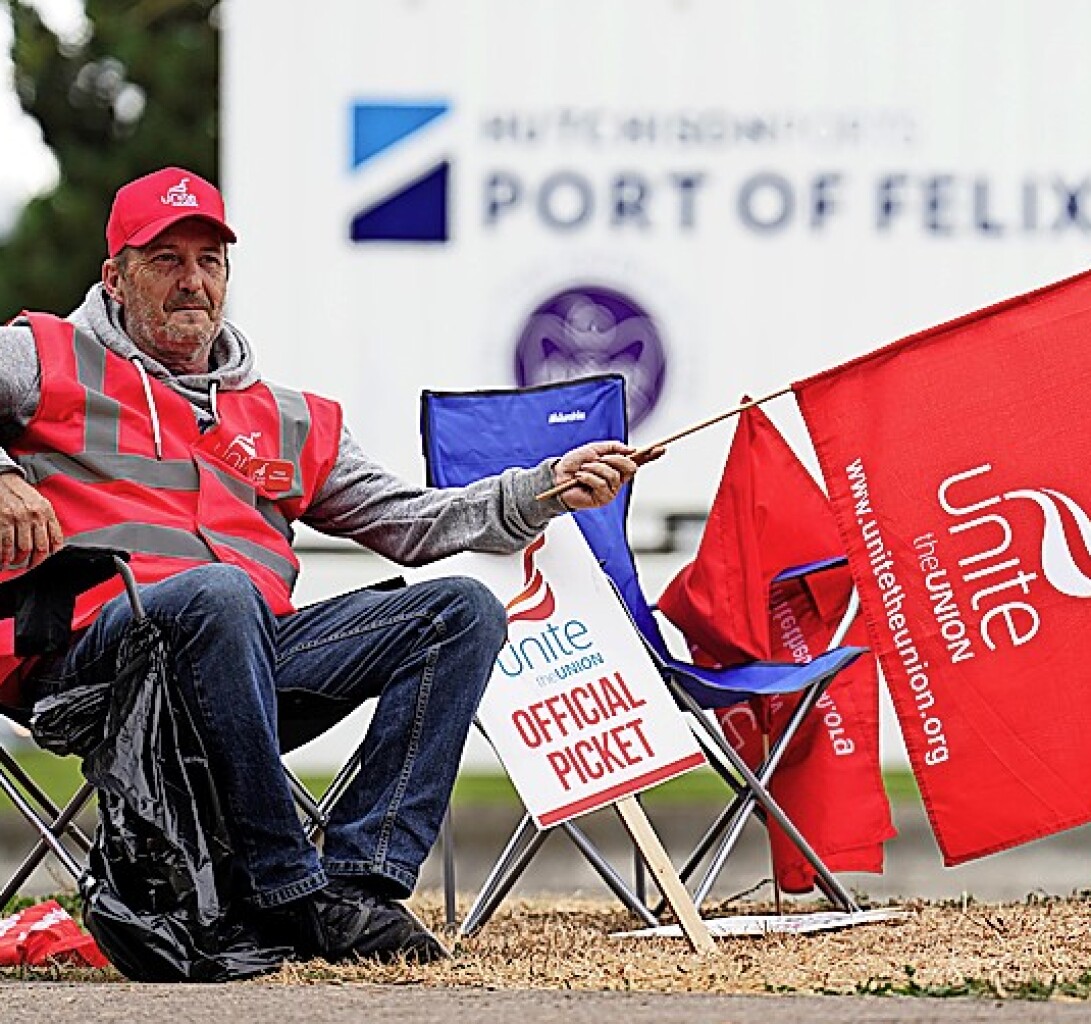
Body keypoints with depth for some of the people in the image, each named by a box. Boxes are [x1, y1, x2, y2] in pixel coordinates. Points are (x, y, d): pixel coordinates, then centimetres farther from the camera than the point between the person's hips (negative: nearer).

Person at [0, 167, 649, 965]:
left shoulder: (293, 422, 28)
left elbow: (411, 522, 23)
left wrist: (551, 489, 10)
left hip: (259, 652, 6)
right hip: (91, 644, -6)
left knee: (464, 611, -10)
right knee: (219, 591, -39)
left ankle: (360, 876, -24)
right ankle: (290, 893, -34)